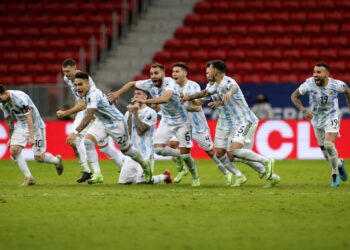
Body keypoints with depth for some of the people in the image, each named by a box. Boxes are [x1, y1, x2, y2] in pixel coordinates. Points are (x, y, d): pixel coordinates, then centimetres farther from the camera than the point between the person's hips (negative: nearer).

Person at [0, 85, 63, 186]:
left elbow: (29, 117, -29)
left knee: (39, 158, -3)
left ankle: (57, 160, 31)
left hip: (35, 125, -7)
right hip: (21, 126, 7)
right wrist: (11, 137, 17)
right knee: (14, 150, -15)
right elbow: (9, 120, 12)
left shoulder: (19, 97, -28)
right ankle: (28, 178, -7)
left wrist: (31, 136, -32)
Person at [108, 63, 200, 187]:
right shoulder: (149, 84, -12)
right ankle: (180, 156, 15)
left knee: (184, 153, -7)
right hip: (166, 120, 5)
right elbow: (132, 83, 7)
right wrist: (118, 93, -4)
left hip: (182, 121, -5)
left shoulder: (170, 83, -29)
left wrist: (145, 101, -52)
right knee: (158, 148, -11)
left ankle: (195, 177, 19)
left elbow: (165, 98, -49)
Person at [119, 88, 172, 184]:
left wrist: (135, 112, -12)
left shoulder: (150, 113, -7)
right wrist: (130, 114, -6)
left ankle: (164, 176, 13)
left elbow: (140, 131, -16)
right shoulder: (129, 112, 12)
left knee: (141, 181, -16)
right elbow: (127, 132, 0)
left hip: (145, 153, -6)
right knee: (123, 180, -2)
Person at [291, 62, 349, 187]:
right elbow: (294, 96, -6)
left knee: (328, 145, -23)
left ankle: (335, 174, -2)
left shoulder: (336, 84, -20)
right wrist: (303, 110, -19)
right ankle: (339, 164, 41)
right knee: (325, 152, 8)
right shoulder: (309, 84, -20)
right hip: (317, 119, 3)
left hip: (332, 117, -3)